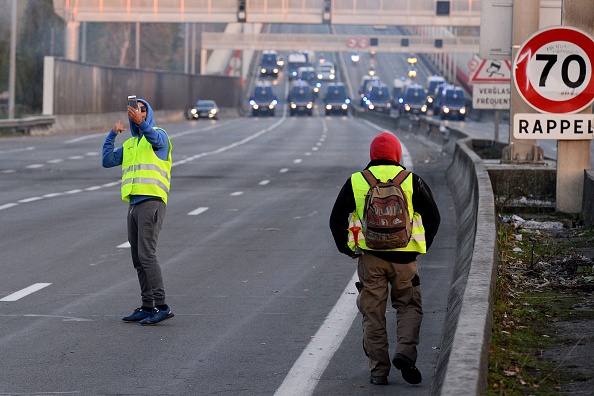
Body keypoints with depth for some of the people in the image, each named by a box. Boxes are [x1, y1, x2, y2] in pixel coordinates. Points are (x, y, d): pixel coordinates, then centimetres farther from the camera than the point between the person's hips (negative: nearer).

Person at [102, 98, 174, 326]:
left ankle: (162, 306, -18)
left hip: (152, 202, -8)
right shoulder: (129, 145, 23)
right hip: (134, 205, 8)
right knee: (138, 259, 8)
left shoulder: (158, 135, 2)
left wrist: (141, 123, -44)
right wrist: (112, 134, 1)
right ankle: (147, 307, 13)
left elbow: (155, 139, -24)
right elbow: (107, 161, 12)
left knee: (146, 254, -17)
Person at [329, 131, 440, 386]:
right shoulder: (412, 181, 2)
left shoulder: (355, 182, 3)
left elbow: (336, 219, 4)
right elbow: (433, 217, 2)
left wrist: (345, 248, 16)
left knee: (373, 314, 8)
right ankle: (405, 353, -9)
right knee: (409, 307, 14)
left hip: (369, 257, 1)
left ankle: (378, 371, 7)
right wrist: (422, 245, 16)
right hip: (404, 257, 0)